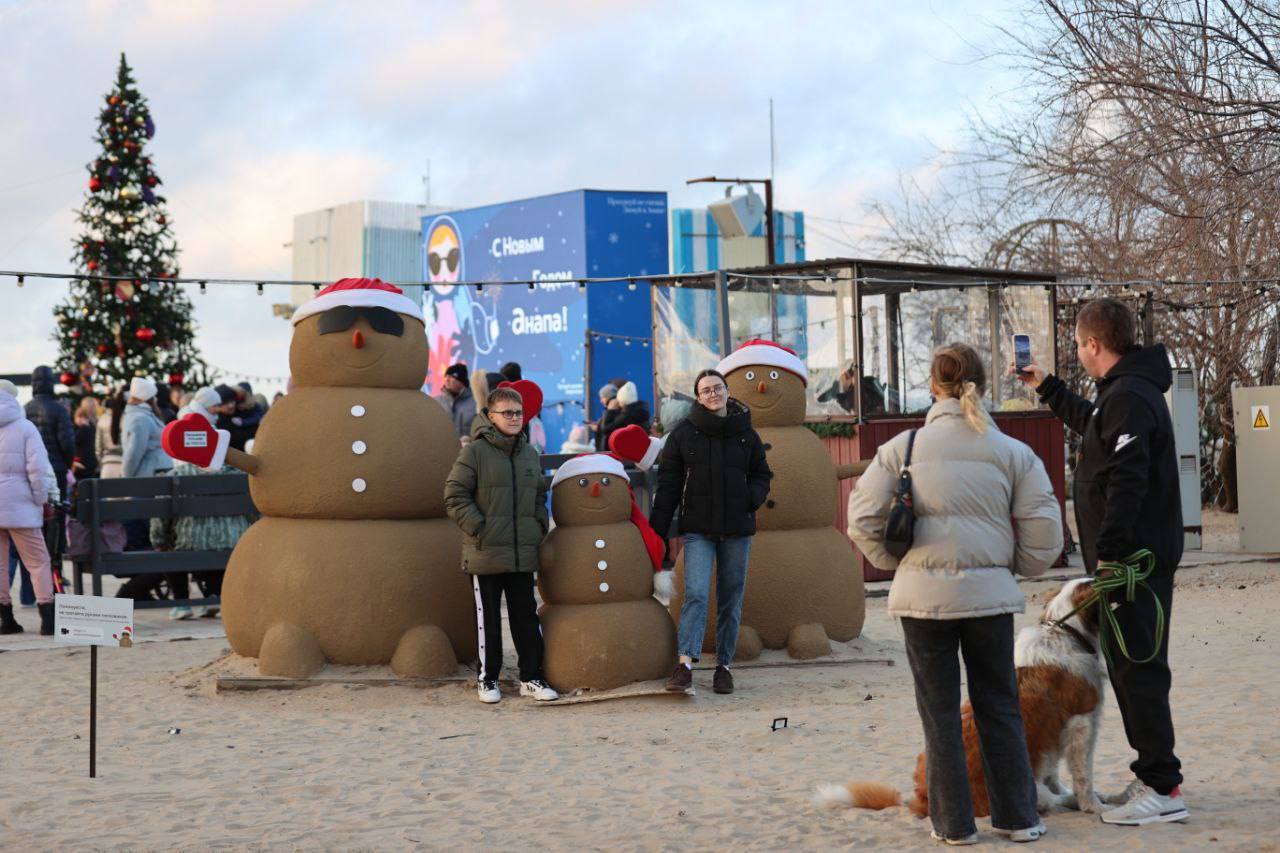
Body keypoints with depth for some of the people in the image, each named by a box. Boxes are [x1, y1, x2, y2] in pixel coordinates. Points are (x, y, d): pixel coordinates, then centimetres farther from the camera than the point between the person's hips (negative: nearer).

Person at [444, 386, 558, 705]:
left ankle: (531, 677, 17)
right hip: (486, 555, -5)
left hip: (523, 555, 5)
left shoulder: (529, 454, 12)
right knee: (488, 618, 4)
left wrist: (540, 528, 11)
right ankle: (487, 679, 14)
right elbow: (455, 496, -9)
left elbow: (540, 496, 24)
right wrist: (477, 528, -13)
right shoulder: (475, 452, -7)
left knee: (526, 616, 9)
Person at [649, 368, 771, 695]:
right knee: (696, 593, -17)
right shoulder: (684, 433, 1)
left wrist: (752, 497, -6)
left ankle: (724, 665, 16)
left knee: (731, 599, 7)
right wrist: (658, 529, -4)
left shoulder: (745, 434, 7)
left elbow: (762, 475, 17)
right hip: (698, 529, -3)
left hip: (737, 529, 3)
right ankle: (685, 664, -22)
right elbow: (668, 483, 1)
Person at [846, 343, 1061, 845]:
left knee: (940, 710, 8)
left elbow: (863, 520, -1)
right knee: (999, 706, 13)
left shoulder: (902, 448, -1)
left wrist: (895, 562, 14)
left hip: (923, 595, -1)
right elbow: (1043, 532, 2)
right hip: (990, 594, 1)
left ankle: (953, 822, 12)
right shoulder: (1012, 452, 1)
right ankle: (1017, 817, 16)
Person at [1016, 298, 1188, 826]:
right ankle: (1153, 774, 22)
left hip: (1134, 559, -10)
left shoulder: (1129, 397, -17)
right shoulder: (1123, 392, 15)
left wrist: (1110, 553, -24)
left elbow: (1128, 483, -24)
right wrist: (1047, 388, 45)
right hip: (1133, 558, 10)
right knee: (1131, 667, 15)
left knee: (1138, 670, -8)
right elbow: (1092, 423, 39)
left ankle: (1162, 790, -5)